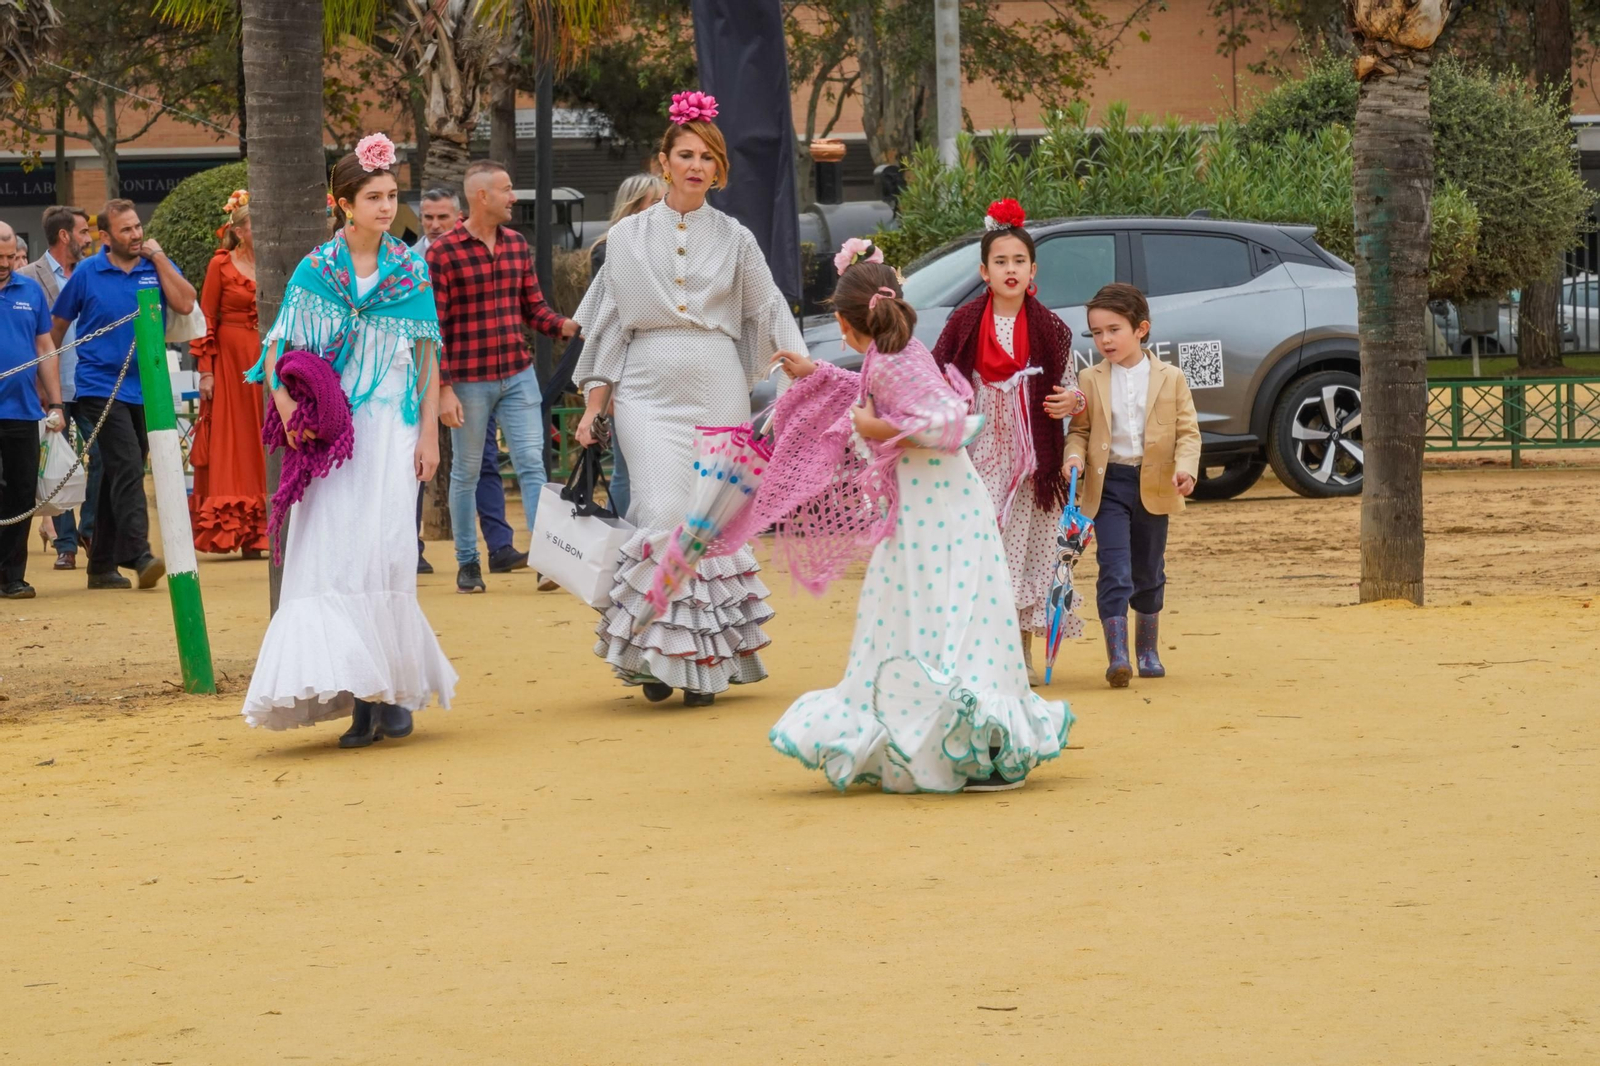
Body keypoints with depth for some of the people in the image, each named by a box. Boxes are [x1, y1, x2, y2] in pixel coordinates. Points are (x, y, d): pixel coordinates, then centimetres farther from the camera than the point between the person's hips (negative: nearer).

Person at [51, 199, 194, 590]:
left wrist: (159, 259, -9)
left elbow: (185, 304, -9)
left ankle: (102, 565, 18)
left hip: (145, 389, 4)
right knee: (127, 469, -17)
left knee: (117, 477, 11)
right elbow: (57, 326, 9)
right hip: (101, 388, -4)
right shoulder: (87, 273, 0)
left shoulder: (157, 266, 7)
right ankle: (138, 555, -25)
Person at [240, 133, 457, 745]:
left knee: (383, 548, -11)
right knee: (331, 551, -4)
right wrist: (292, 417, -12)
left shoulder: (411, 270, 7)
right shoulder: (316, 270, 4)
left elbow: (428, 359, 10)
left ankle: (396, 691, -2)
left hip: (391, 427, 0)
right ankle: (361, 697, 0)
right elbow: (277, 353, 3)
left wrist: (430, 433, 3)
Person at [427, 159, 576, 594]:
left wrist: (564, 326, -8)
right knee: (467, 471, 7)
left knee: (532, 464, -3)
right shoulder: (442, 253, -10)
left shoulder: (518, 245, 7)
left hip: (518, 375, 4)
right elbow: (434, 327, -10)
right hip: (468, 380, -4)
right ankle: (467, 562, 18)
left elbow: (534, 307, 13)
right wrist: (443, 389, -14)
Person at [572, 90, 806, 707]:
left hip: (716, 389, 1)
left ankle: (705, 661, 4)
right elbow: (609, 321, 11)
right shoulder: (629, 237, 9)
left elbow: (769, 309, 12)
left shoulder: (734, 240, 9)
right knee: (663, 514, -15)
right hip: (648, 389, -1)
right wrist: (593, 402, 6)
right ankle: (654, 651, -9)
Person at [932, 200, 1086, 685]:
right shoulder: (964, 325, 2)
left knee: (1029, 544, 3)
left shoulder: (1050, 329, 5)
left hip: (1031, 458, 1)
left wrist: (1073, 401, -11)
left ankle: (1024, 651, 13)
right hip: (980, 457, -1)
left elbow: (1069, 386, 11)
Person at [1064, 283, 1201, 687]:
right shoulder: (1091, 380, 4)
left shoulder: (1171, 378, 1)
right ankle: (1116, 656, -15)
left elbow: (1188, 430, 0)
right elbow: (1079, 429, 7)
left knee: (1149, 573, 14)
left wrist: (1185, 468, -17)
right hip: (1108, 484, -1)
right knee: (1114, 571, -11)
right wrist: (1075, 456, -14)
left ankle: (1147, 650, 30)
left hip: (1153, 485, 1)